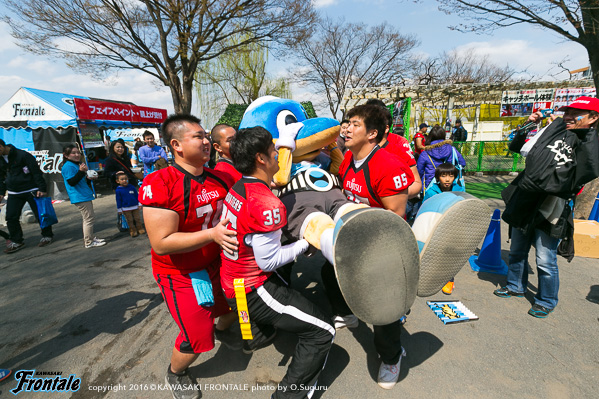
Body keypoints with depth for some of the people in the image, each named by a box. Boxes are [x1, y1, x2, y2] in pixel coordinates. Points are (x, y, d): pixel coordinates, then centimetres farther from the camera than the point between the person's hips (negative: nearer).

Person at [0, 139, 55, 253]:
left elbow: (36, 172, -13)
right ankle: (16, 241, 14)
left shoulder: (22, 155, -12)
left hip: (31, 191, -6)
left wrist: (42, 189, -16)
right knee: (11, 217, 3)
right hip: (13, 193, 6)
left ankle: (47, 235, 17)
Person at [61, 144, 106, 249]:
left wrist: (88, 178, 14)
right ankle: (89, 242, -2)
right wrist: (81, 171, -31)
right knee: (89, 218, -9)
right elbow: (72, 182, -23)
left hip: (85, 196, 11)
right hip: (80, 197, -11)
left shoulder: (77, 164, 19)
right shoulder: (68, 166, -13)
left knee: (88, 218, 18)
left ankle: (90, 238, 29)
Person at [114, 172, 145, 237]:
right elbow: (118, 200, -2)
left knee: (137, 218, 9)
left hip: (135, 207, 2)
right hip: (126, 208, -1)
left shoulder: (132, 187, -2)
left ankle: (140, 229, 22)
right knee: (130, 220, 7)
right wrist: (119, 210, 0)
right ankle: (133, 231, 16)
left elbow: (137, 196, 7)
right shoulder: (118, 190, -7)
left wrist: (139, 204, 7)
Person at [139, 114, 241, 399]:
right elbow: (161, 243, -27)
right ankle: (175, 374, 34)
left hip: (216, 263, 7)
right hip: (180, 274, -6)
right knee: (198, 338, -3)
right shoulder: (159, 185, -25)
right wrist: (212, 234, -33)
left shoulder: (220, 178, -3)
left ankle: (222, 330, 56)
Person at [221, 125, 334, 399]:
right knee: (322, 332, -3)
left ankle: (256, 333, 56)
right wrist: (305, 243, -13)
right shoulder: (267, 204, -28)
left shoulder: (235, 188, -2)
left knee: (284, 291, 38)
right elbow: (269, 260, -24)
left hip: (231, 281, 9)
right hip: (252, 291, -9)